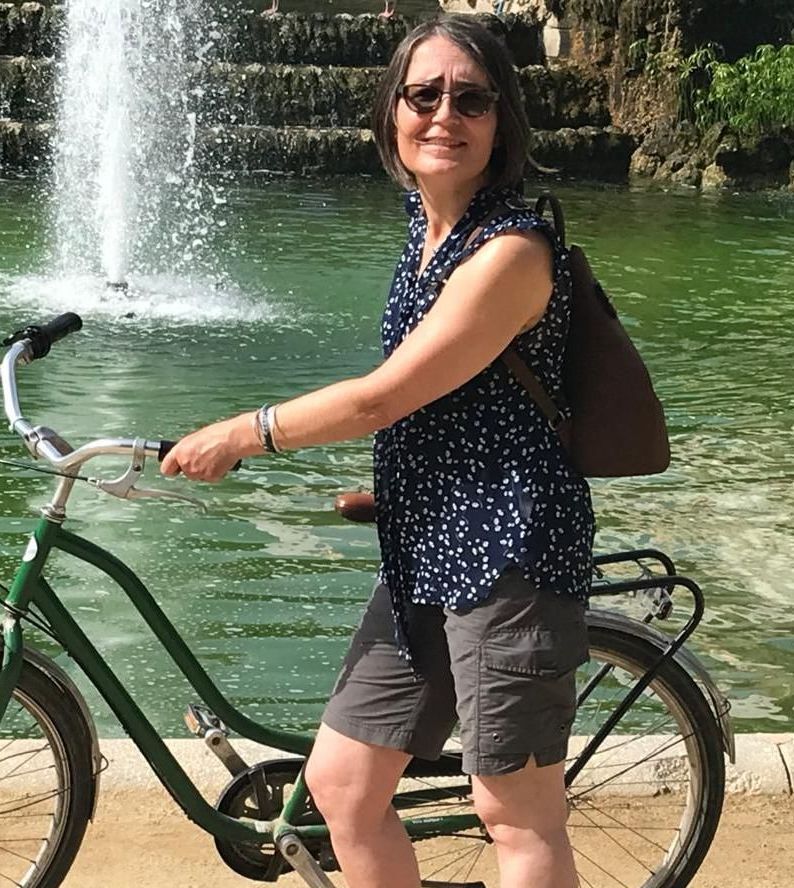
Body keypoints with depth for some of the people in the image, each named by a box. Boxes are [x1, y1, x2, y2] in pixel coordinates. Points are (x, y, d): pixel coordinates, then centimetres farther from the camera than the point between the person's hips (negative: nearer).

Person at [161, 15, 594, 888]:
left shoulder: (509, 251, -19)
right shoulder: (428, 224, 10)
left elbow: (383, 397, -18)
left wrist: (236, 435, -7)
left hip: (506, 559, -9)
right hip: (423, 556, 9)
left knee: (517, 816, 3)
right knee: (340, 781, 13)